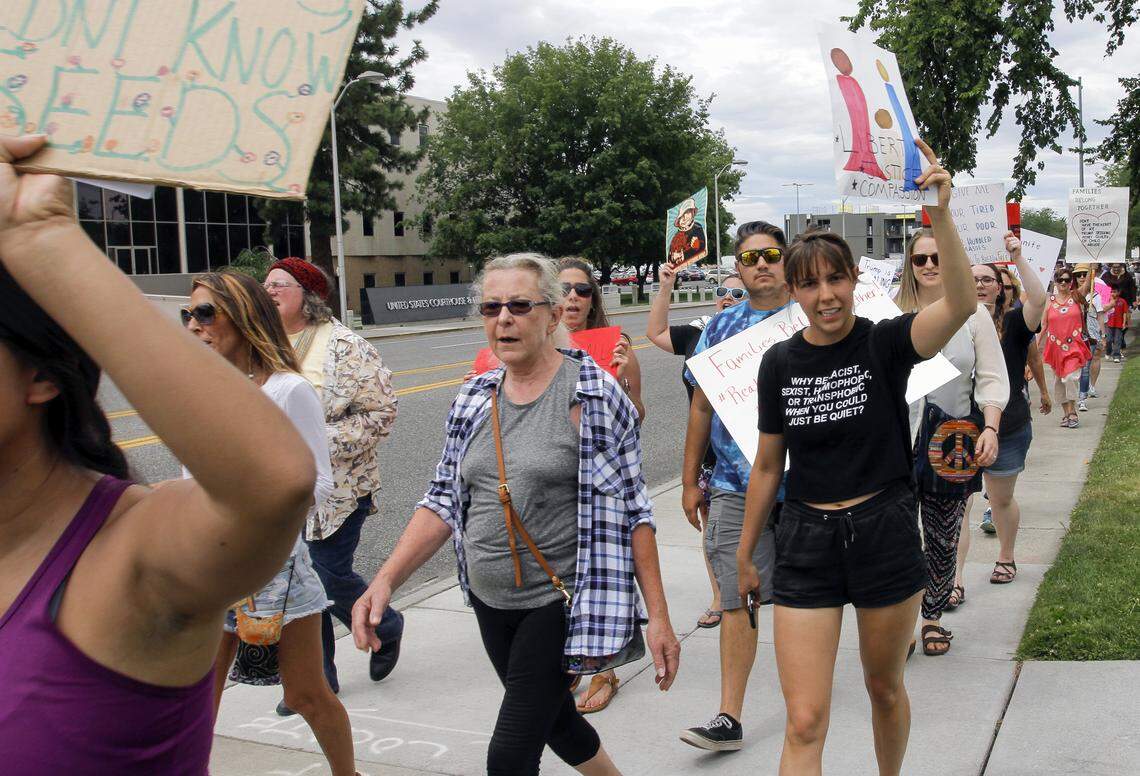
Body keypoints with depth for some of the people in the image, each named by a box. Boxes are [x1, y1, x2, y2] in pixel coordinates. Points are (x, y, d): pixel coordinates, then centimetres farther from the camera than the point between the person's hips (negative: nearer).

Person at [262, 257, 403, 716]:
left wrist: (321, 441, -19)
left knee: (329, 576, -5)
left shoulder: (344, 347, -10)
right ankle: (318, 677, 22)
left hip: (335, 488, -6)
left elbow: (381, 412, -13)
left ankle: (386, 627, 26)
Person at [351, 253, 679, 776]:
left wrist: (657, 616, -12)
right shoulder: (473, 399, 3)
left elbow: (630, 511, -11)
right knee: (555, 720, 24)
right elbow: (444, 502, 6)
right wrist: (385, 581, -6)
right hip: (490, 601, 6)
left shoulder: (595, 396, -12)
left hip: (559, 601, -6)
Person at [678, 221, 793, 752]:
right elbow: (701, 407, 10)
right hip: (734, 486, 1)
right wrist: (690, 480, 9)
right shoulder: (720, 328, 7)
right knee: (736, 599, -1)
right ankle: (729, 718, 3)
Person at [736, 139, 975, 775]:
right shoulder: (780, 364, 0)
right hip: (807, 541, 1)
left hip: (885, 534, -1)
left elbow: (961, 304, -27)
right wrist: (745, 554, 14)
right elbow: (768, 467, 9)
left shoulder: (886, 343, -6)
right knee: (805, 723, -3)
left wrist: (941, 213, -38)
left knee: (885, 687, 20)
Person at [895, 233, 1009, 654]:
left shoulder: (974, 315, 4)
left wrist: (989, 428, -9)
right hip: (899, 441, -1)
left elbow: (992, 378, 4)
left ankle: (933, 617, 27)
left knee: (943, 538, 10)